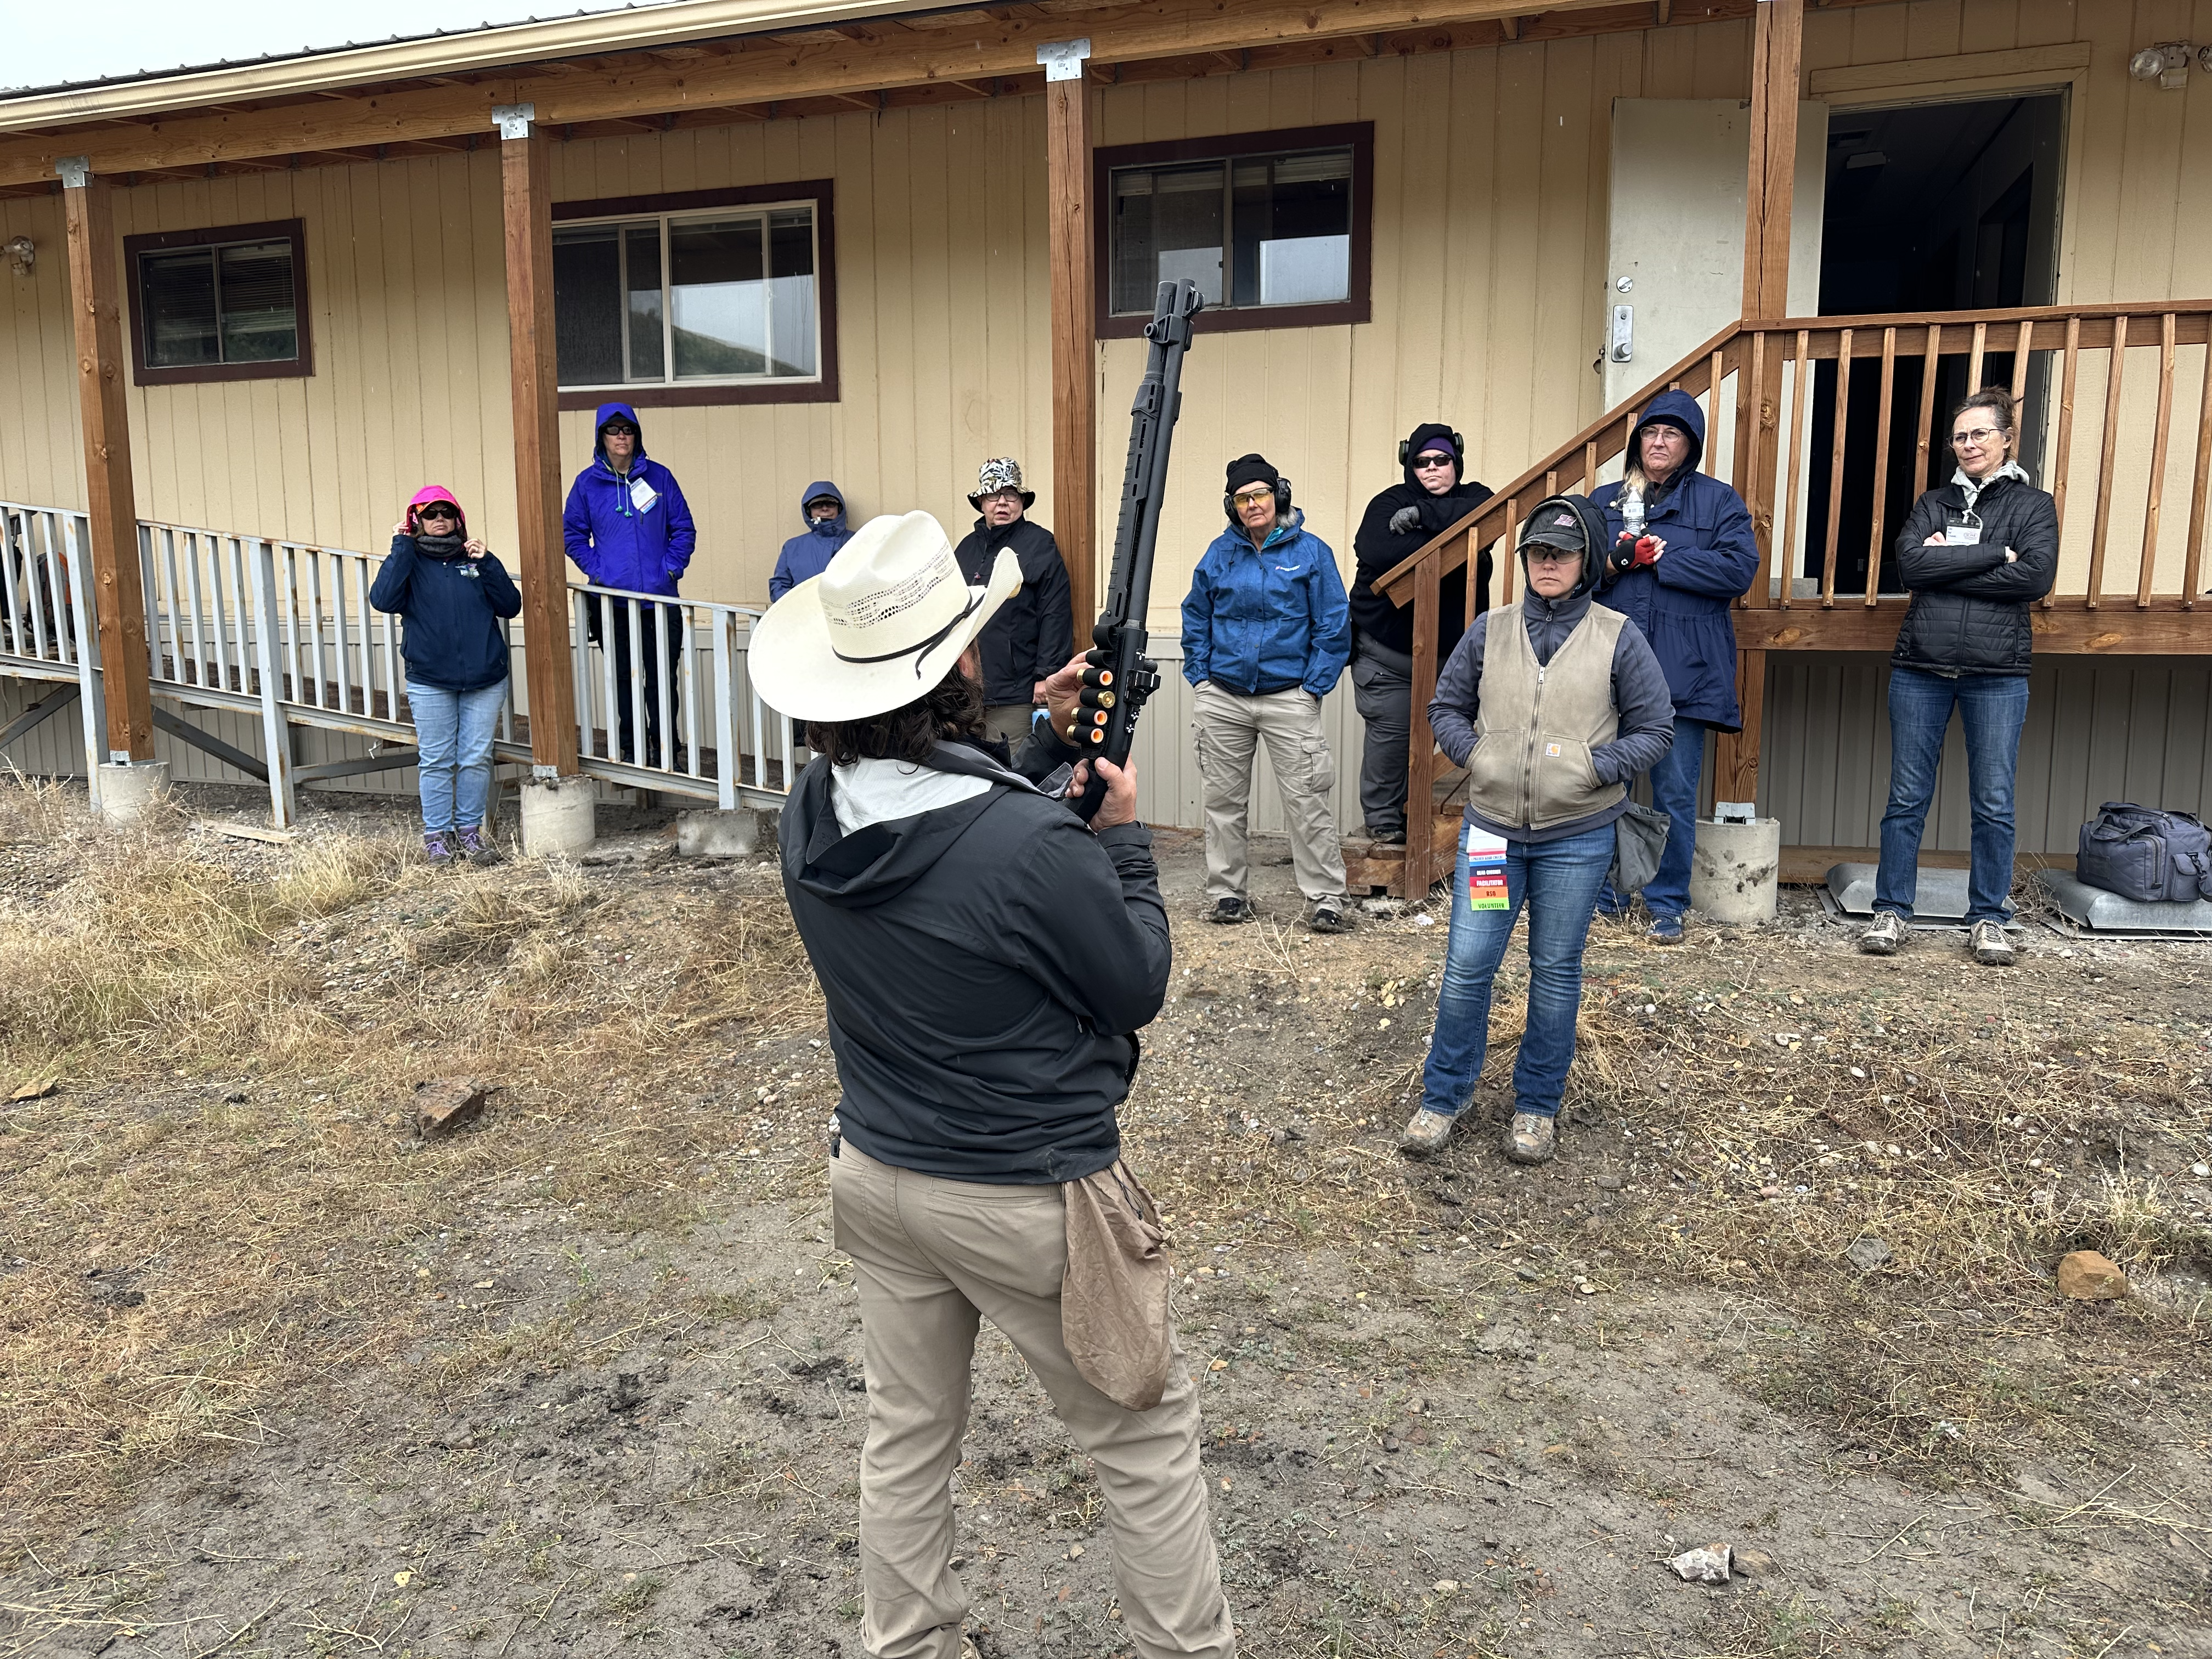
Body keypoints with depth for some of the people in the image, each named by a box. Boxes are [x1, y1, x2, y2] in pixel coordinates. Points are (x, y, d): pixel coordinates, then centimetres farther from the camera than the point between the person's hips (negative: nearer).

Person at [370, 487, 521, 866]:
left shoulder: (475, 558, 11)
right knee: (436, 761, 2)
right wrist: (401, 547, -12)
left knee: (477, 758, 4)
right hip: (430, 682, -2)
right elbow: (383, 599, -16)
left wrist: (487, 563, -7)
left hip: (485, 679, 2)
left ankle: (470, 829, 15)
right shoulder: (410, 562, 4)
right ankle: (437, 834, 12)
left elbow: (511, 606, 2)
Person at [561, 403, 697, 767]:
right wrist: (596, 569, -3)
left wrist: (671, 568, -4)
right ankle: (630, 748, 16)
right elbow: (573, 534, 10)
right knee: (622, 678, 7)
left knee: (662, 678, 1)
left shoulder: (659, 477, 3)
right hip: (610, 599, 0)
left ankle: (663, 747, 12)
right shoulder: (588, 483, 4)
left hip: (659, 597, 0)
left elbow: (684, 529, 8)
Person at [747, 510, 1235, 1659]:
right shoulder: (1032, 845, -31)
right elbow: (1137, 989, -14)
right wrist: (1123, 833, -4)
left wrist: (1041, 746, 7)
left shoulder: (811, 816, -9)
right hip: (1030, 1196, -6)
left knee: (907, 1437, 23)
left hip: (877, 1174, 7)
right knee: (1147, 1437, 16)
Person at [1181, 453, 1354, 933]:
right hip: (1222, 699, 3)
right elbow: (1195, 617, 14)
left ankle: (1325, 897, 3)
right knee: (1223, 799, 9)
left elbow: (1333, 626, -1)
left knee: (1307, 800, -4)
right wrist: (1200, 677, 5)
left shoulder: (1311, 551, -1)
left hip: (1289, 698, -3)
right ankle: (1227, 892, 21)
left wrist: (1314, 687, -6)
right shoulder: (1220, 552, 7)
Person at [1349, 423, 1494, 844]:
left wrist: (1423, 515, -23)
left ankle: (1412, 807, 23)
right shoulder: (1390, 503, -2)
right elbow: (1375, 552, -23)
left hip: (1450, 650, 3)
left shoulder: (1475, 497, 6)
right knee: (1391, 733, -2)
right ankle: (1383, 819, 14)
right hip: (1387, 651, -3)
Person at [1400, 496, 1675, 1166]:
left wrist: (1596, 768, -12)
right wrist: (1471, 752, -3)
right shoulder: (1490, 630, 4)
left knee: (1556, 972, 9)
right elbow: (1446, 706, 14)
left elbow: (1655, 730, 2)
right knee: (1466, 966, 2)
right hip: (1491, 826, 1)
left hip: (1577, 837, -1)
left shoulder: (1617, 638, -1)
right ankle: (1443, 1098, 18)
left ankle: (1537, 1106, 25)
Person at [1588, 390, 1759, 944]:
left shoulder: (1719, 500, 7)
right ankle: (1602, 891, 22)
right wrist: (1612, 563, -12)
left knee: (1676, 794, 1)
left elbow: (1739, 568, -7)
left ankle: (1667, 905, 13)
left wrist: (1660, 557, -10)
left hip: (1683, 672, -2)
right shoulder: (1604, 501, 15)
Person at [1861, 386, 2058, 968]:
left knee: (1994, 804, 2)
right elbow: (1910, 562, -5)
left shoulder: (2033, 505, 8)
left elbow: (2037, 577, -10)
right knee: (1907, 798, 3)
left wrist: (1946, 567, -8)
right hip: (1920, 669, 2)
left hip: (1998, 674, -1)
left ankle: (1987, 919, 12)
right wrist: (1995, 555, -9)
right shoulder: (1934, 503, 14)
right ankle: (1891, 911, 10)